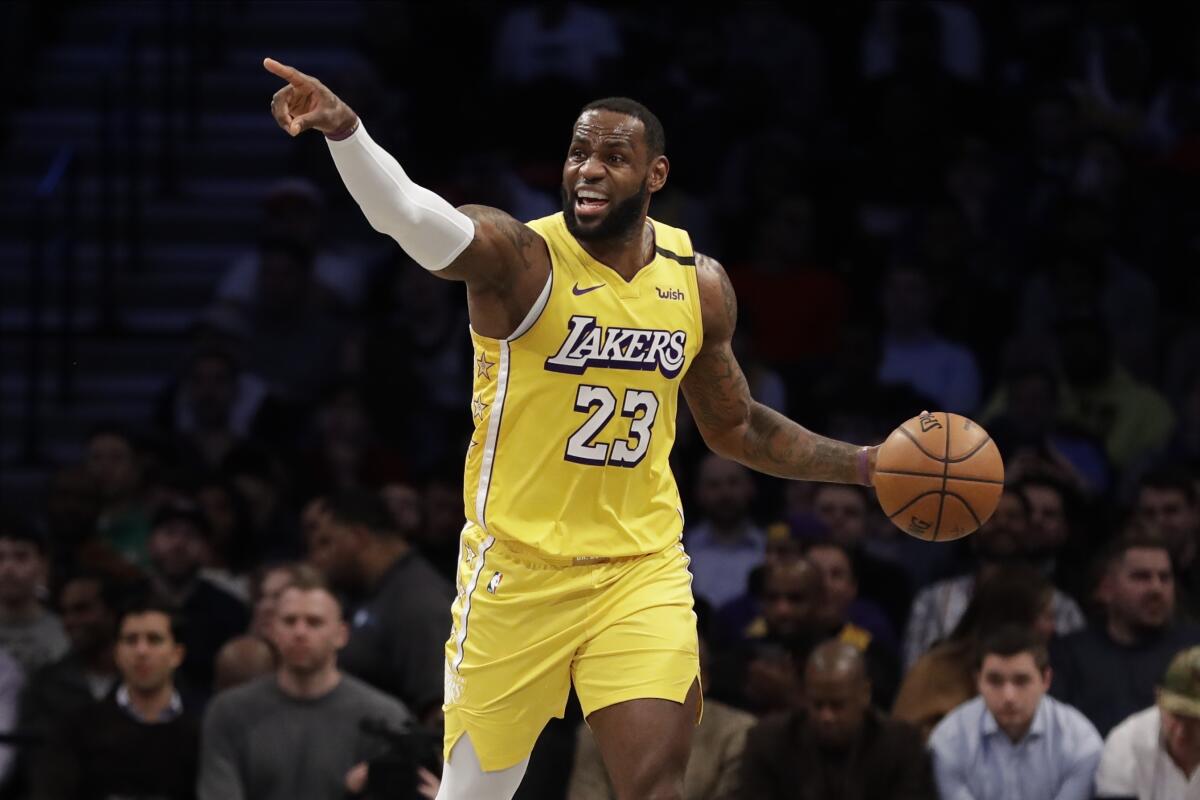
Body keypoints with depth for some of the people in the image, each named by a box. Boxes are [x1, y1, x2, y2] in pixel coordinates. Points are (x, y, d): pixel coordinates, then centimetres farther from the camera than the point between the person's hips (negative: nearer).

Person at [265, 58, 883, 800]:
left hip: (644, 569, 3)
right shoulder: (519, 257, -14)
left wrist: (864, 464, 10)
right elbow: (410, 213, -35)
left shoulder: (699, 285, 2)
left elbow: (737, 427, 18)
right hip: (519, 568, -3)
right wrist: (344, 129, -55)